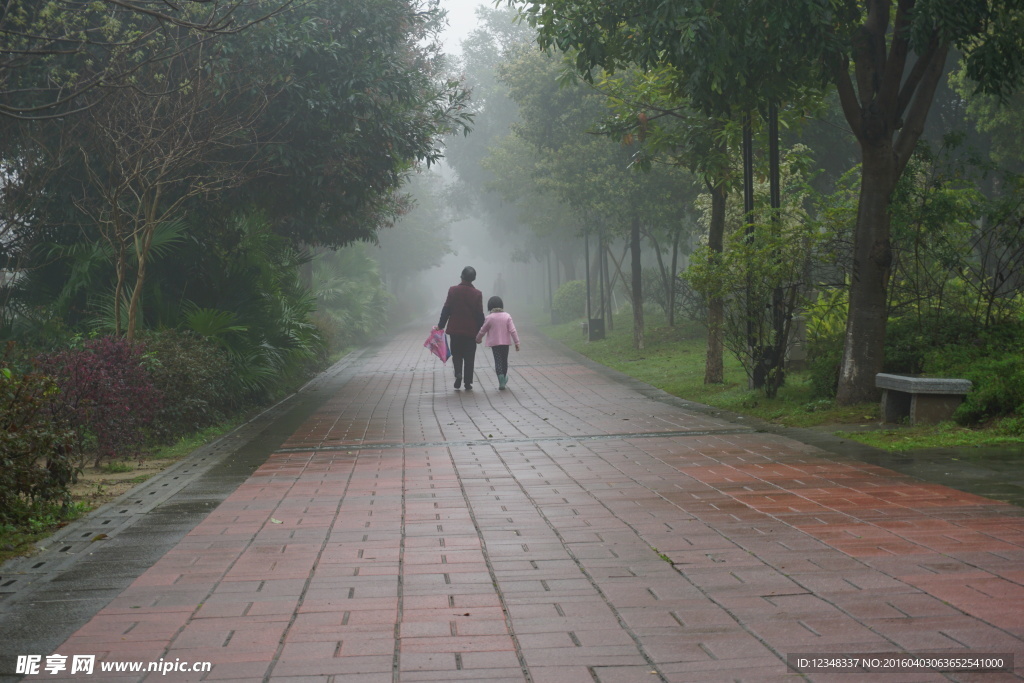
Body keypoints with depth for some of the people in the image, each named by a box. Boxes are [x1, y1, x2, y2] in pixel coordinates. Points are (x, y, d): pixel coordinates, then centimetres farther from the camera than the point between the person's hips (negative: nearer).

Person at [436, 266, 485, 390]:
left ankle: (458, 373, -11)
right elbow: (480, 315, -3)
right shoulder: (477, 294, -4)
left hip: (455, 329, 0)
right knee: (469, 357, 7)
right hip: (471, 330, 0)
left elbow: (446, 310, -5)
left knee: (457, 354, 13)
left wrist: (440, 325, 3)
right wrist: (479, 332, 5)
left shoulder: (453, 290, -4)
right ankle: (468, 382, 5)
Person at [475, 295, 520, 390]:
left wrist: (478, 339, 21)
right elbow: (512, 330, -10)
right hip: (506, 342, 2)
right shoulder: (507, 316, -5)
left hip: (494, 343, -2)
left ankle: (501, 381, -19)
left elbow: (482, 331, 2)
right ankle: (504, 378, 35)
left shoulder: (489, 318, -8)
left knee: (498, 361, -2)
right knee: (505, 360, 18)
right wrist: (517, 342, -6)